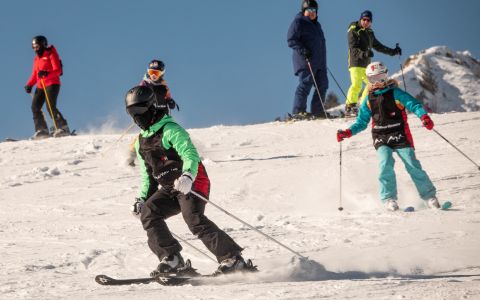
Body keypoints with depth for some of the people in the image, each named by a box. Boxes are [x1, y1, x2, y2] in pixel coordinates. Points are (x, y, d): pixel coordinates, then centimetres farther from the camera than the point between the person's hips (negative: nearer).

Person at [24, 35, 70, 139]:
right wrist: (29, 85, 5)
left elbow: (57, 70, -15)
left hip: (52, 84, -8)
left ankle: (63, 128, -11)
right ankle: (42, 130, -5)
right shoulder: (37, 58, 19)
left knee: (50, 107, -18)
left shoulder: (51, 55, -4)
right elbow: (34, 74, 21)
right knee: (35, 107, -5)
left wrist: (47, 73, -32)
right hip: (41, 86, 8)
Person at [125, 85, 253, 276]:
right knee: (148, 213, -12)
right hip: (170, 189, 8)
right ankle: (172, 260, -12)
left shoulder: (169, 129, -10)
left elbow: (190, 154, -23)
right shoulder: (141, 141, 17)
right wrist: (142, 199, 16)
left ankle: (233, 259, -24)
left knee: (194, 220, -26)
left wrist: (187, 176, -41)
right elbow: (147, 174, 27)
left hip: (191, 183, -8)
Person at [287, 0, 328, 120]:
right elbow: (291, 39, -11)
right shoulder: (298, 22, -3)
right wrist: (302, 50, -23)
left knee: (322, 85, 5)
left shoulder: (316, 24, 23)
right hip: (306, 60, -9)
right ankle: (298, 111, -13)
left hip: (319, 62, 9)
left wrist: (323, 60, 28)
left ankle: (317, 111, 11)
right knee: (305, 84, -13)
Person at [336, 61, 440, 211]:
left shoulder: (395, 93, -1)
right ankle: (389, 198, -14)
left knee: (412, 165, -9)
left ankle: (429, 195, 5)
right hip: (380, 138, 3)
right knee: (386, 163, -22)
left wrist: (424, 116, -30)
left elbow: (414, 105, -10)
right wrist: (348, 132, 4)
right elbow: (361, 122, 19)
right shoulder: (368, 99, 12)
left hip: (400, 135, -3)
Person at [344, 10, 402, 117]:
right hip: (355, 63, -8)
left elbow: (377, 46, 29)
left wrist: (392, 51, 27)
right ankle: (350, 107, -20)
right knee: (356, 85, -21)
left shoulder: (369, 33, 17)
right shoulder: (353, 31, -5)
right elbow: (353, 48, -16)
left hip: (366, 64, 8)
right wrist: (364, 53, -34)